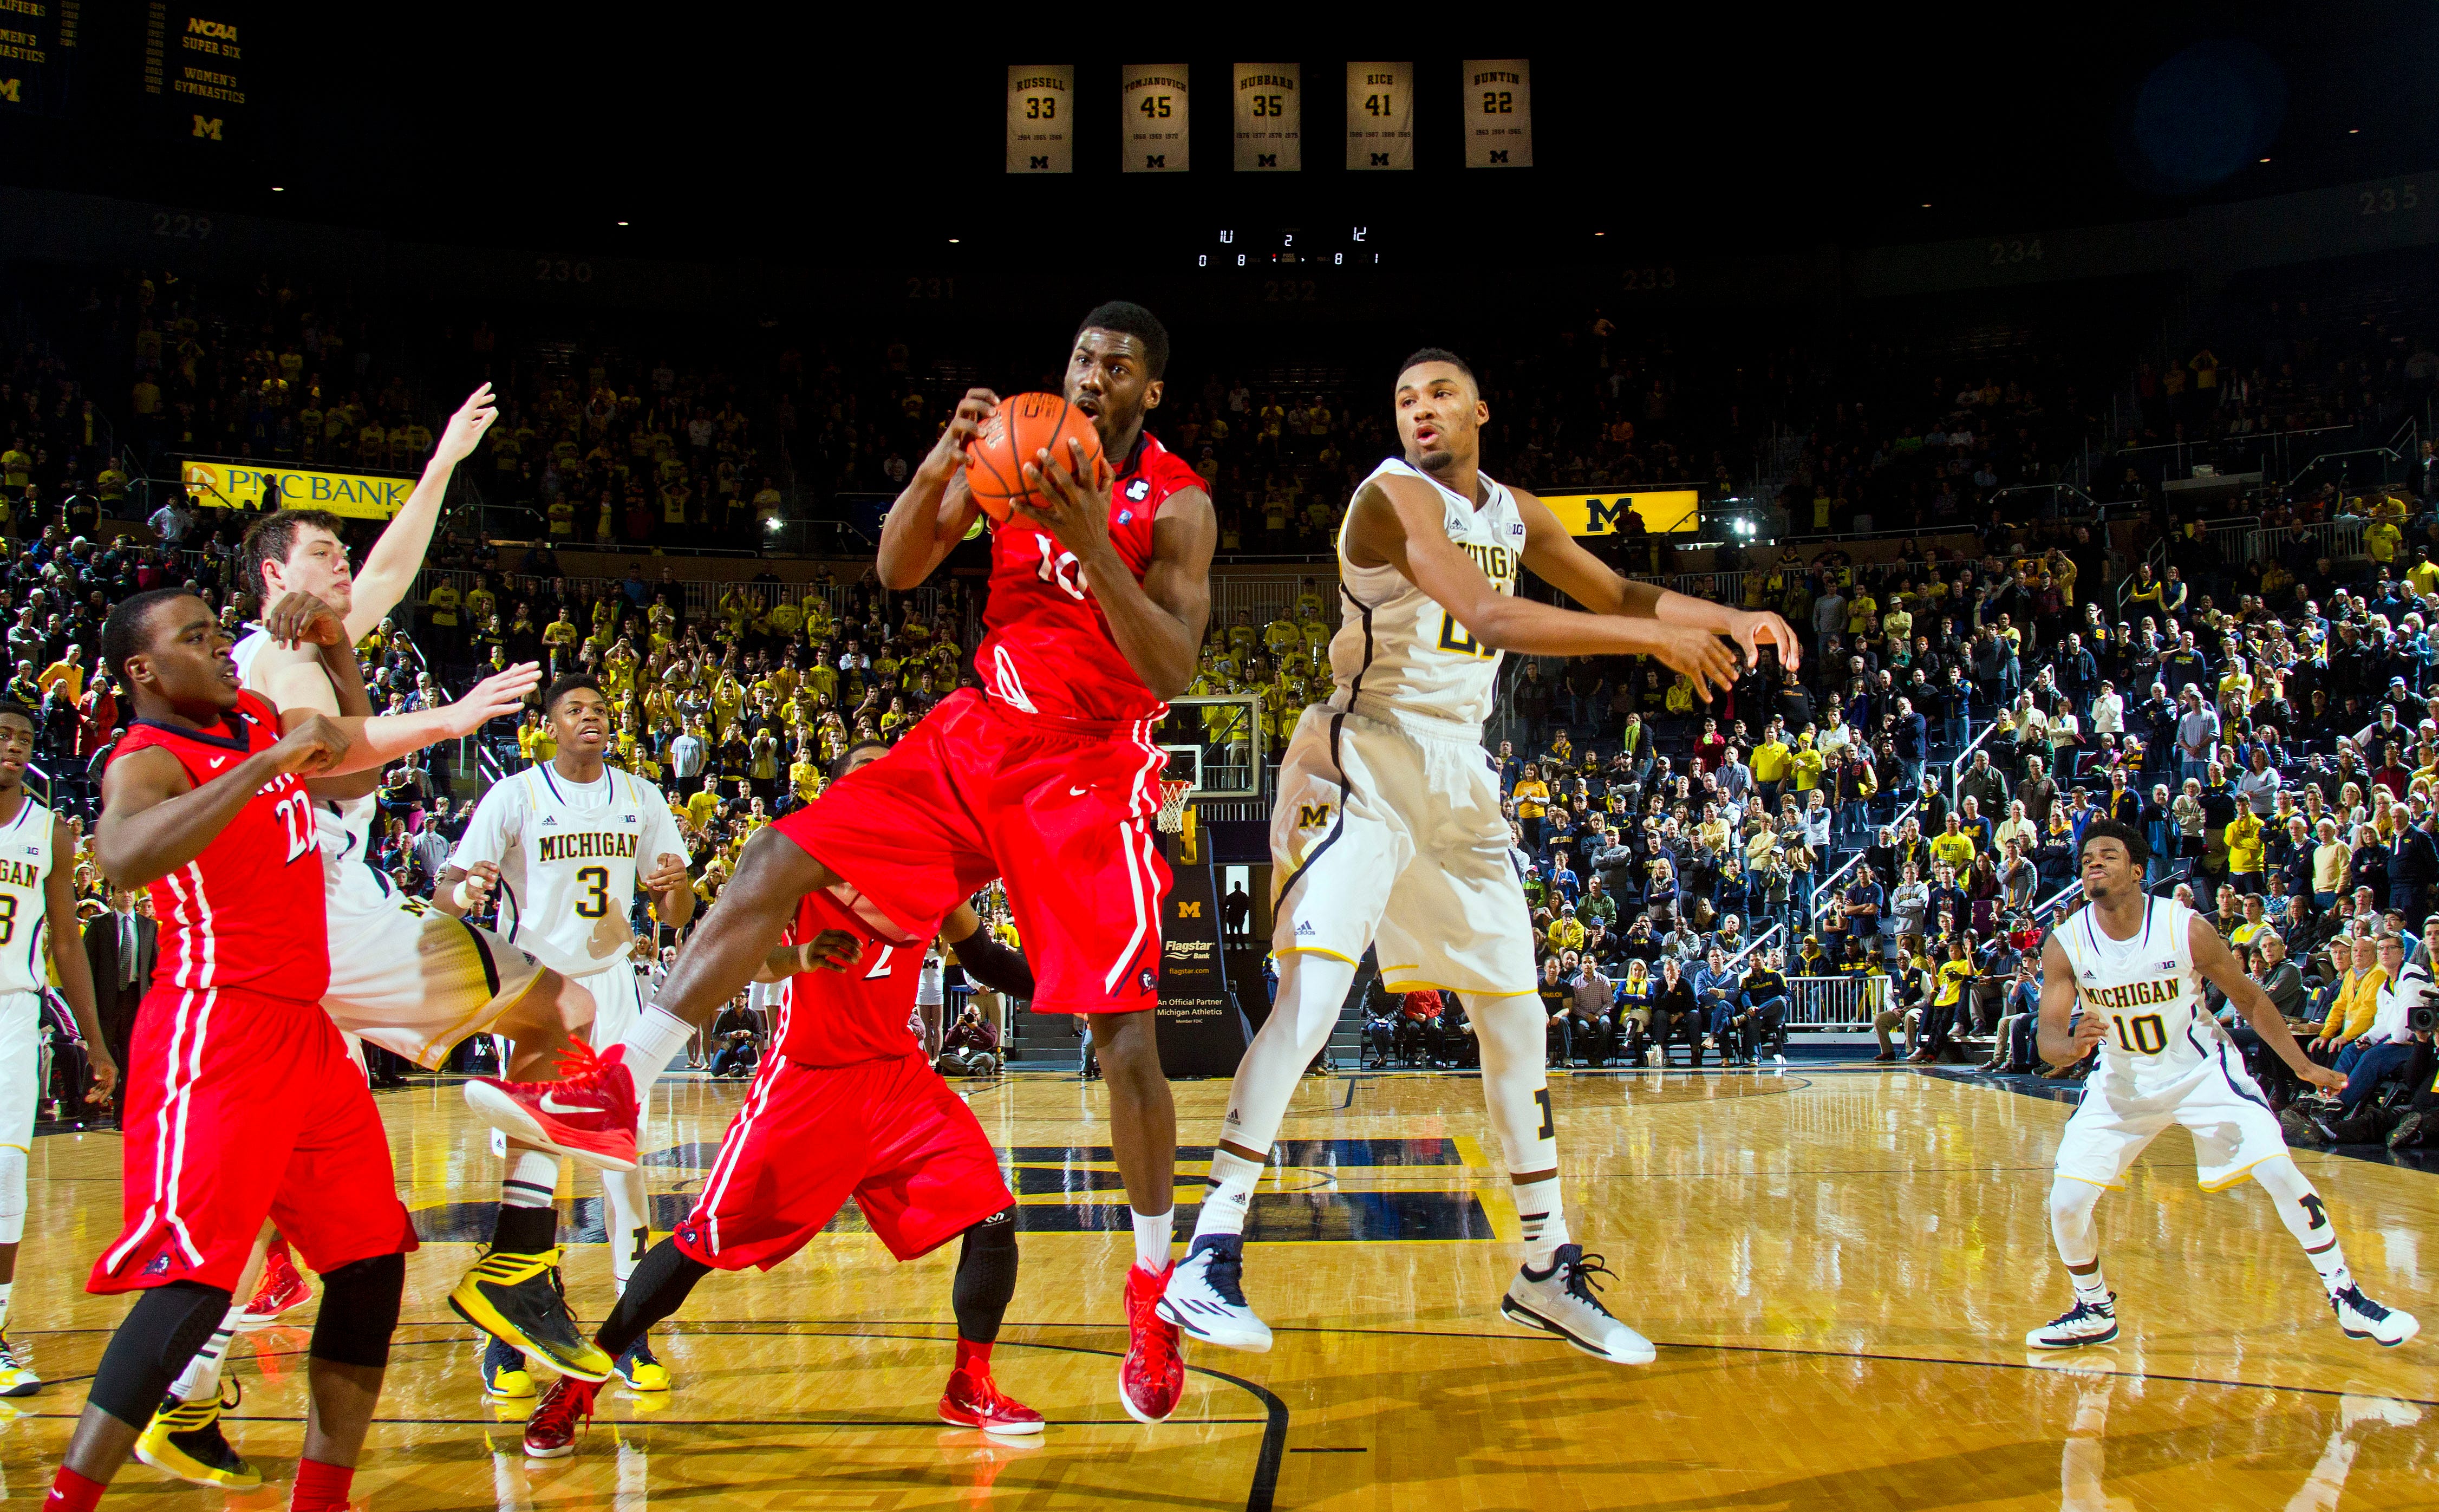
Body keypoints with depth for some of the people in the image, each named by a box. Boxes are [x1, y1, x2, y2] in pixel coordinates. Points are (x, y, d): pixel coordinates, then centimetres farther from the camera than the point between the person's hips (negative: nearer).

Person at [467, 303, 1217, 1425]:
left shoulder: (1176, 505, -9)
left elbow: (1174, 669, -20)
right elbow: (898, 571, -2)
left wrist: (1088, 537, -30)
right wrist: (938, 467, -20)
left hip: (1090, 773, -5)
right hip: (976, 736, 5)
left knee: (1125, 1038, -7)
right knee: (781, 858, -8)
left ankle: (1153, 1285, 11)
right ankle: (617, 1086, -3)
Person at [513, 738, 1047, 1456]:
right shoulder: (801, 842, -10)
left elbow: (980, 953, 17)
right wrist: (802, 957, -40)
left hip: (898, 1076, 4)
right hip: (805, 1081, -4)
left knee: (992, 1216, -7)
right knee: (708, 1237, -5)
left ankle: (970, 1388, 13)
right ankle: (577, 1384, 12)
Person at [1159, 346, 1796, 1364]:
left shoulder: (1513, 514, 12)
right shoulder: (1396, 495, -12)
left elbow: (1618, 593, 22)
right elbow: (1488, 615, -25)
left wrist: (1730, 620, 6)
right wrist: (1654, 640, -24)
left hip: (1458, 771, 8)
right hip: (1365, 759, -8)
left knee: (1516, 1014, 10)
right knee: (1315, 987, -23)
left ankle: (1547, 1271, 22)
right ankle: (1208, 1257, -20)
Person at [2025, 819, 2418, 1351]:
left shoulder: (2186, 928, -20)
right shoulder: (2065, 945, -17)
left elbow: (2249, 999, -4)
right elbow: (2047, 1041, -17)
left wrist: (2304, 1066, -1)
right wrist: (2073, 1045, -41)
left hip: (2200, 1069, -1)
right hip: (2123, 1081, 1)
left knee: (2282, 1175, -12)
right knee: (2066, 1202, -8)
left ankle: (2348, 1300, 9)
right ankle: (2094, 1312, 17)